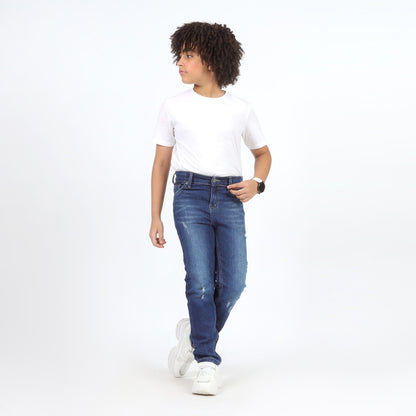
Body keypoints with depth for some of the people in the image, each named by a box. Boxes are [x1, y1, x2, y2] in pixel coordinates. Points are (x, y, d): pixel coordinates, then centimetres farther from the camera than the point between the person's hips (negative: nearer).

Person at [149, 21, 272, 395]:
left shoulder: (241, 110, 9)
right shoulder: (173, 107, 8)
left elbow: (263, 153, 23)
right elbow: (161, 163, 12)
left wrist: (257, 183, 1)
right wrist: (156, 218, 7)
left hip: (229, 199, 1)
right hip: (190, 196, -1)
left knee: (232, 283, -9)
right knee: (200, 280, -12)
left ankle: (195, 331, 20)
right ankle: (208, 363, 0)